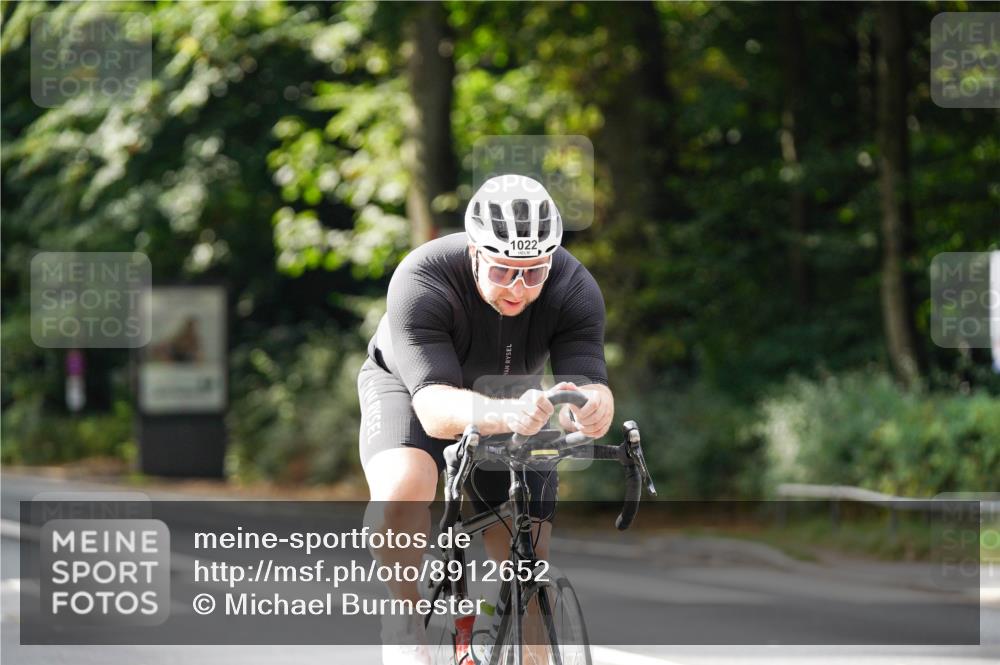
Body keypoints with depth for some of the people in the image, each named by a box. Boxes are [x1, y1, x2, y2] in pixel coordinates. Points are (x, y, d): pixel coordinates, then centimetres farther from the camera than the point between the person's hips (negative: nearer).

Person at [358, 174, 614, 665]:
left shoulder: (574, 291, -29)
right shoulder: (420, 283, -37)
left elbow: (591, 385, -38)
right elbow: (435, 407, -47)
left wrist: (592, 408, -63)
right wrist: (505, 415, -67)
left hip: (511, 401, 3)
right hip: (411, 389, -3)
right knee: (403, 486, -35)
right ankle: (404, 624, -18)